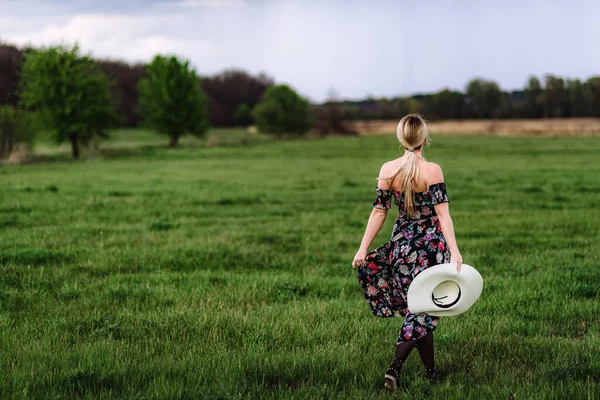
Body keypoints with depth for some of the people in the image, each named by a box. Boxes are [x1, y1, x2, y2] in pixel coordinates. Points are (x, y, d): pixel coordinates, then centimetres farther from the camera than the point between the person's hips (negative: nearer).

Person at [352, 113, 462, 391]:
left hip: (401, 242, 4)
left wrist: (363, 248, 4)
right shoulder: (432, 170, -11)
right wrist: (454, 251, -16)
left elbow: (379, 212, -1)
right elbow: (443, 213, -15)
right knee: (424, 309, 1)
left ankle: (431, 371, 20)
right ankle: (396, 366, -15)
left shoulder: (387, 170, -2)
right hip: (431, 244, -3)